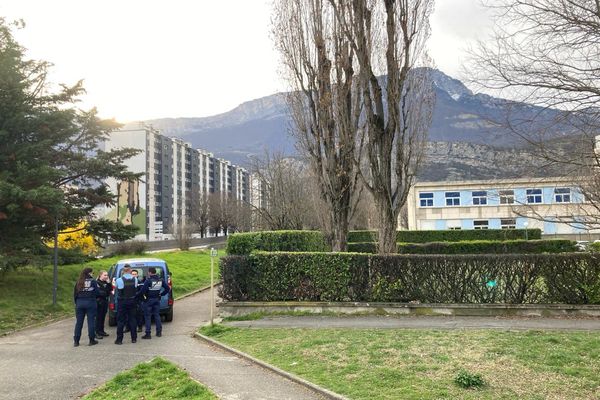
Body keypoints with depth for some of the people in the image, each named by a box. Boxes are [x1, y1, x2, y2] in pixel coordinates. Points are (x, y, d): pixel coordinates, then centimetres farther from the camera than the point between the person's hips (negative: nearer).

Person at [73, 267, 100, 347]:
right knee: (91, 321, 3)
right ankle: (92, 340, 7)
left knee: (79, 322, 9)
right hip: (90, 303, -3)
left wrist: (76, 303, 16)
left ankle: (76, 341, 13)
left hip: (80, 303, 4)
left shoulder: (79, 282, 4)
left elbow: (75, 293, 7)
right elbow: (97, 293, -7)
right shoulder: (93, 281, -6)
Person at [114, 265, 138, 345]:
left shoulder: (119, 280, -15)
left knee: (120, 320, 6)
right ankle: (134, 338, 16)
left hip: (122, 302, -3)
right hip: (132, 301, 3)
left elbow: (117, 289, -4)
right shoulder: (135, 279, -6)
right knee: (132, 319, 12)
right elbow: (136, 290, 0)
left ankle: (119, 339, 8)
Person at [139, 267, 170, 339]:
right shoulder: (160, 280, 2)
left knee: (148, 317, 2)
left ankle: (148, 334, 1)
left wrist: (142, 296, -6)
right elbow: (167, 288, 8)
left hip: (149, 300, -5)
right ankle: (159, 332, 19)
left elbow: (143, 290, -22)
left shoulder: (148, 280, -17)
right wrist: (161, 294, 12)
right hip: (157, 300, 6)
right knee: (157, 315, 16)